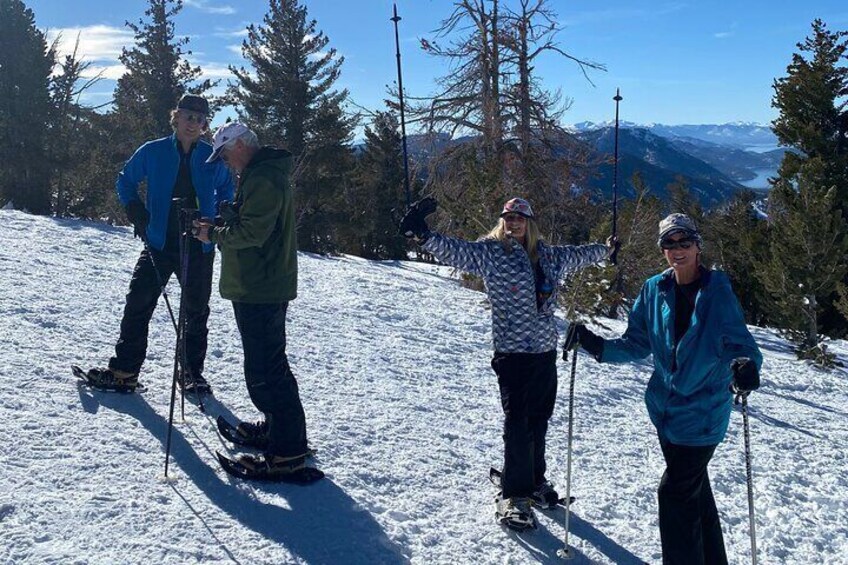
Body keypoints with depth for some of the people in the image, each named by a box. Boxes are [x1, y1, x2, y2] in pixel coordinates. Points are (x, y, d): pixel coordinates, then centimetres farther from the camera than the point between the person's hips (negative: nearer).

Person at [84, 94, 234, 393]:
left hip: (199, 248, 1)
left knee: (196, 312, 8)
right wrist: (138, 215, -1)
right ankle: (124, 370, 7)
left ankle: (192, 373, 20)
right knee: (138, 305, -2)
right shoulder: (153, 152, -1)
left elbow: (226, 192, 17)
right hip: (159, 243, 0)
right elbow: (125, 182, 12)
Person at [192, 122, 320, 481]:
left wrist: (214, 234, -9)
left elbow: (252, 232, -23)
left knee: (264, 371, -9)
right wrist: (219, 226, 10)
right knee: (270, 363, 21)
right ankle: (279, 428, 35)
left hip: (259, 290, -11)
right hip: (265, 287, 11)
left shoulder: (262, 178, -16)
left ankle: (287, 453, -6)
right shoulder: (265, 173, 18)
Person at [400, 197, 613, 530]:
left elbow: (577, 255, 30)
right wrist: (423, 235, -32)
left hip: (546, 352, 6)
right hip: (512, 353, -5)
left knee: (539, 421, 15)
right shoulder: (490, 252, -4)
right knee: (517, 424, -7)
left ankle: (534, 481, 31)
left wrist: (605, 250, 42)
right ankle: (514, 496, 3)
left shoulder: (547, 256, 11)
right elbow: (454, 251, -16)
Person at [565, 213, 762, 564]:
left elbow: (738, 341, -19)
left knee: (676, 492, -4)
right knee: (695, 488, 20)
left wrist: (746, 365, -41)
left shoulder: (717, 290, -12)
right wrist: (597, 345, -12)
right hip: (665, 406, 5)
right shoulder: (654, 290, 0)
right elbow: (636, 345, 3)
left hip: (702, 412, -5)